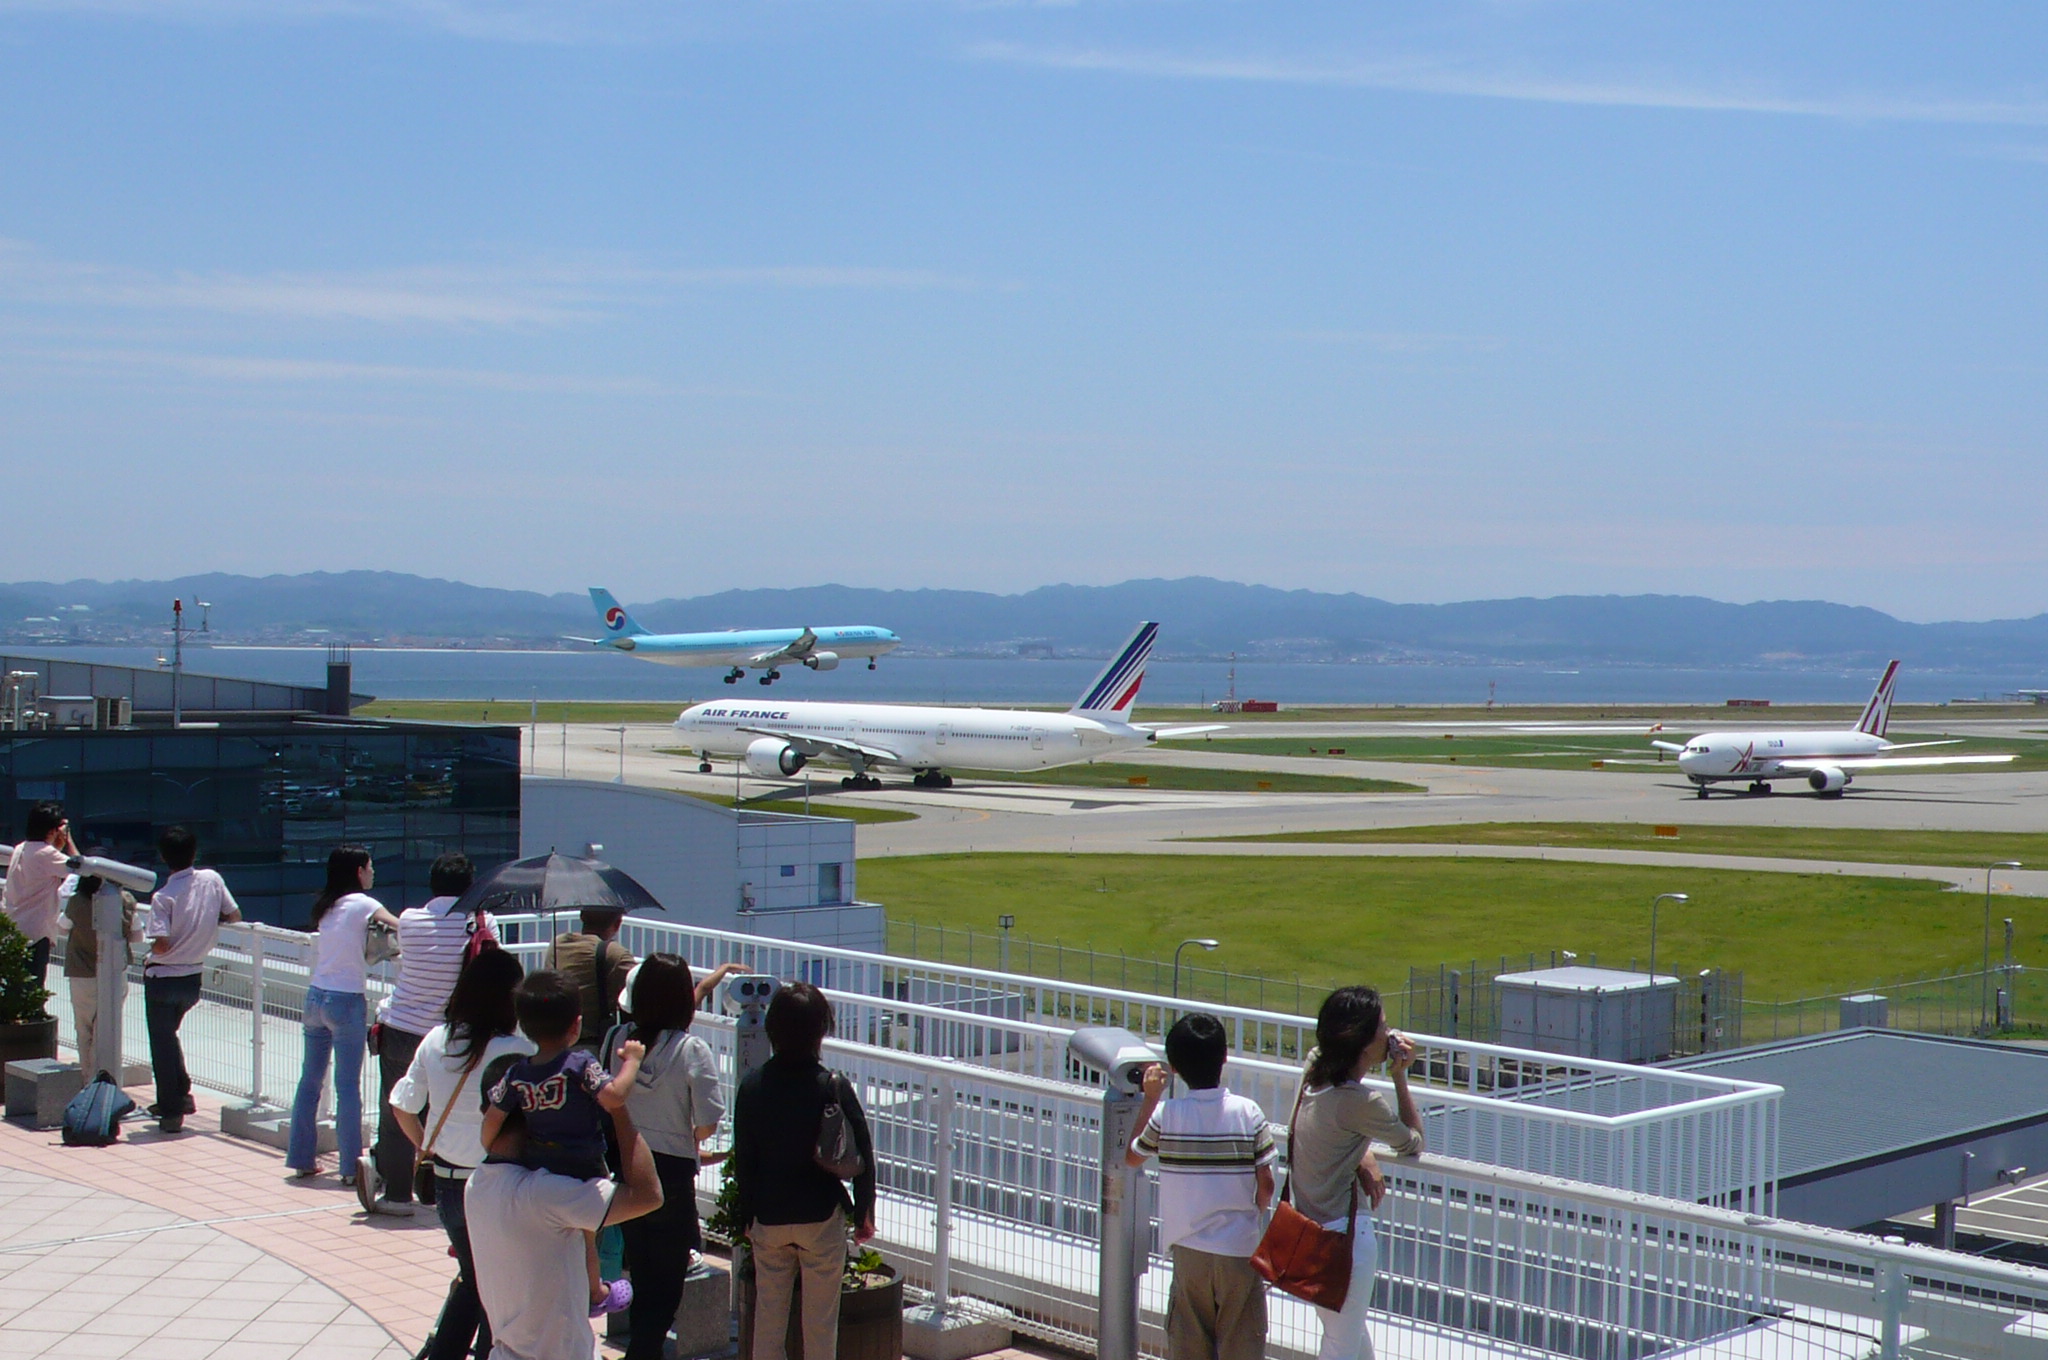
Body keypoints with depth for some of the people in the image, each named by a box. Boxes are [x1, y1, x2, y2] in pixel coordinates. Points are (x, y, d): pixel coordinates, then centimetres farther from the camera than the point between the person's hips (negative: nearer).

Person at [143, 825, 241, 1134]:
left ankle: (171, 1112, 8)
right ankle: (181, 1094, 26)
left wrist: (149, 956, -3)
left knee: (162, 1044, 5)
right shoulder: (211, 880, -6)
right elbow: (234, 915, 3)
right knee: (169, 1034, 26)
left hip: (163, 978, -5)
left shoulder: (163, 897, -20)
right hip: (194, 978, 5)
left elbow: (161, 945, -25)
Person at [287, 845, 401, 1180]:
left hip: (315, 997, 7)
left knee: (310, 1080, 12)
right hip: (346, 1001, -7)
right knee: (348, 1086, -2)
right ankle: (351, 1164, 0)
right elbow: (400, 927, -16)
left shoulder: (324, 907, 12)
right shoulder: (361, 904, -8)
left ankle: (302, 1158, 18)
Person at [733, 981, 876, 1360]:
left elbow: (743, 1159, 1)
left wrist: (749, 1216, 13)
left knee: (767, 1313, 13)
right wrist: (864, 1212, 4)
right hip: (822, 1216, -3)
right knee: (820, 1318, 7)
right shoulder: (833, 1087, -14)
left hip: (768, 1218, 3)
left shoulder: (752, 1086, -5)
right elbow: (862, 1156, -8)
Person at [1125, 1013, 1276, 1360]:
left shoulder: (1166, 1114, -7)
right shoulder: (1248, 1113, -9)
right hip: (1241, 1249, -1)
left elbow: (1132, 1156, 11)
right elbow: (1265, 1184, -7)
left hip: (1189, 1249, 1)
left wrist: (1150, 1098, 15)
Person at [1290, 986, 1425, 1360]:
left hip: (1308, 1227, 9)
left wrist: (1363, 1158, 1)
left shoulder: (1314, 1075, -1)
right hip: (1345, 1234, -9)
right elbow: (1414, 1142, -8)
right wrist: (1400, 1077, -6)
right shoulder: (1360, 1102, -25)